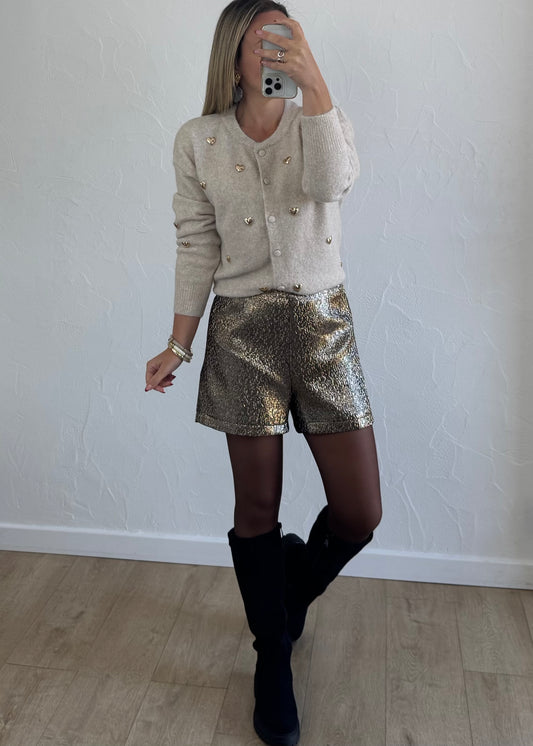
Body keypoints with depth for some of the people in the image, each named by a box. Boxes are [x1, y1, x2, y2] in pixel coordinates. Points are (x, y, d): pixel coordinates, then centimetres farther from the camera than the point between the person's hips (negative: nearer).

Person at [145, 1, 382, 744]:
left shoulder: (321, 119, 9)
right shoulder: (197, 139, 7)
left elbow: (334, 182, -14)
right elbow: (197, 246, 5)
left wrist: (314, 79, -17)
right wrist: (179, 345, 1)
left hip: (323, 321, 1)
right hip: (242, 328, -1)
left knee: (360, 514, 0)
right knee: (257, 506, 5)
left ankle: (294, 589, 35)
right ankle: (273, 655, 30)